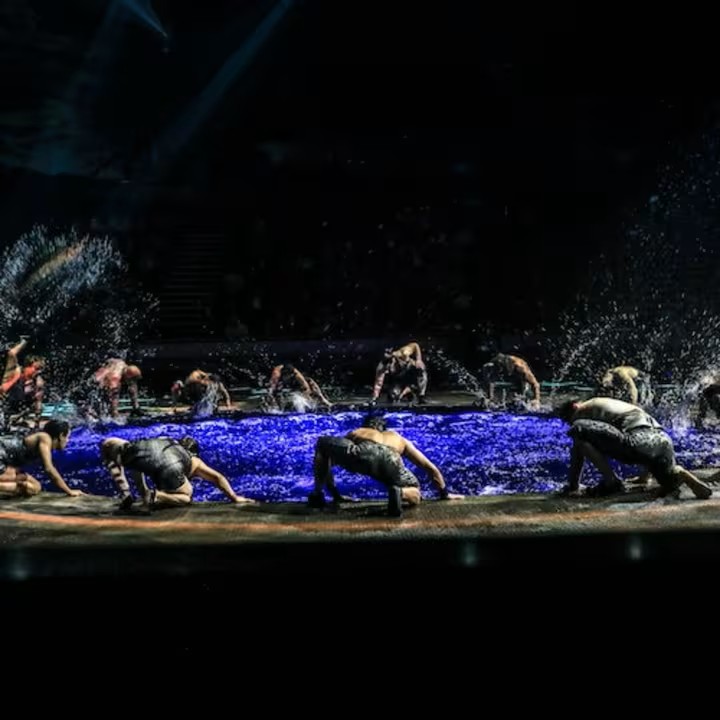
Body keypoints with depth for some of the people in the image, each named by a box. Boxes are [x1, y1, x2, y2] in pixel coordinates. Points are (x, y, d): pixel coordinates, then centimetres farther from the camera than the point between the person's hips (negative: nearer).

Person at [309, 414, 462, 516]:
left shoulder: (354, 433, 42)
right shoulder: (399, 439, 44)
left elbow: (327, 460, 45)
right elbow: (431, 468, 44)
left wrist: (335, 494, 53)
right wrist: (444, 494, 56)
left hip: (364, 453, -1)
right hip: (390, 461, 2)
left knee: (322, 444, 22)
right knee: (415, 495, 27)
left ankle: (317, 494, 10)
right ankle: (400, 493, -8)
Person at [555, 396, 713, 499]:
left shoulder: (583, 410, 19)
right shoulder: (608, 403, 40)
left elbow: (578, 451, 15)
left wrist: (572, 487, 23)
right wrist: (645, 476, 54)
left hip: (638, 442, -8)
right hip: (663, 441, 8)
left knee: (579, 429, -2)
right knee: (670, 488, 29)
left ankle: (611, 482, -1)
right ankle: (678, 475, -6)